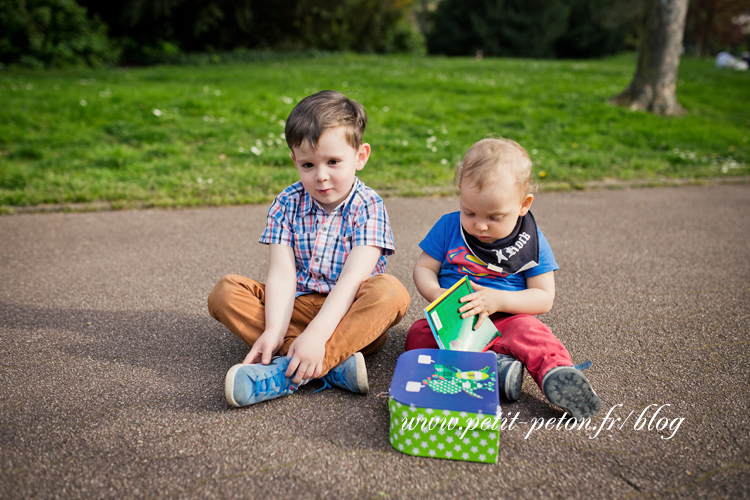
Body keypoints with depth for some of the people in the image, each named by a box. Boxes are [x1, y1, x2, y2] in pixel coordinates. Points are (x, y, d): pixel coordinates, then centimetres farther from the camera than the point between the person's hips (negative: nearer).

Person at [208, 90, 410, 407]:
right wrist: (274, 332, -28)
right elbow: (281, 275, -11)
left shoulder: (368, 206, -10)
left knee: (390, 292, -33)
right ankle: (334, 364, -32)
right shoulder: (287, 203, -1)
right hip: (296, 305, 3)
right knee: (225, 291, -17)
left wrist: (316, 334, -35)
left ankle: (288, 372, -39)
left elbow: (352, 278, -23)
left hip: (347, 312, -3)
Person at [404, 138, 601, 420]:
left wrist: (498, 300, -21)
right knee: (417, 335, -26)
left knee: (528, 331, -33)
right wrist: (436, 294, -19)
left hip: (506, 320, -1)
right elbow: (423, 268, 4)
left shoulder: (531, 242, -4)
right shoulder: (448, 227, 0)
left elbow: (544, 298, -5)